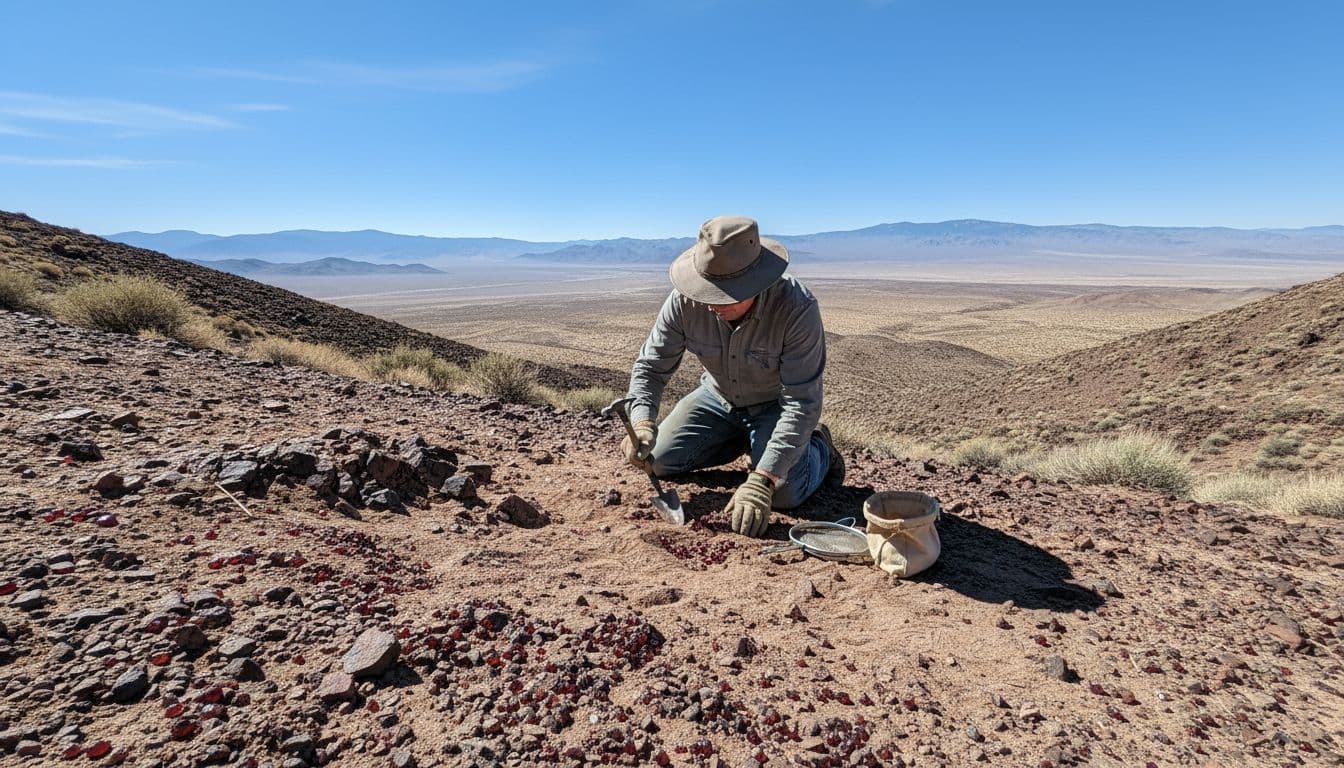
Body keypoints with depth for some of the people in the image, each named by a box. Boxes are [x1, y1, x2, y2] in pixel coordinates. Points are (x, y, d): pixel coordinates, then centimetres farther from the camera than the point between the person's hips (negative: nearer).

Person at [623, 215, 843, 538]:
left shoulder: (797, 308, -35)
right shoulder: (685, 300, -25)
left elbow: (801, 402, -35)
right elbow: (651, 365, -15)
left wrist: (761, 481, -42)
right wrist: (643, 423, -35)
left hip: (775, 404, -4)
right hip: (717, 396, 4)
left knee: (783, 493, -24)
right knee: (659, 460, -6)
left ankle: (819, 448, 12)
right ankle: (742, 440, 17)